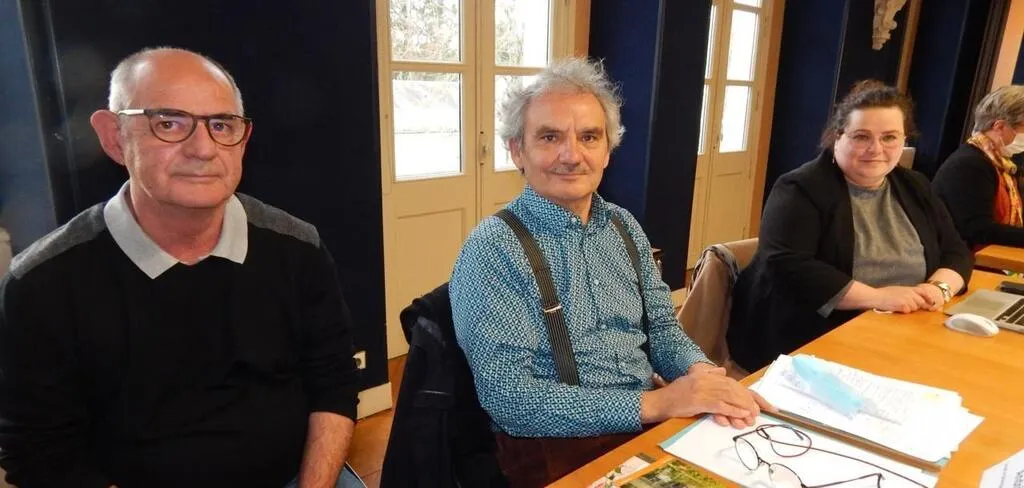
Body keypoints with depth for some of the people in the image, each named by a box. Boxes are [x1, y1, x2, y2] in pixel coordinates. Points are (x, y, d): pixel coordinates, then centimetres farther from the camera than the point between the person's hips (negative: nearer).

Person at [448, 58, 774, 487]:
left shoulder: (625, 228, 5)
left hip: (653, 422, 6)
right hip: (554, 447, -5)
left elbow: (661, 328, 10)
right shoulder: (493, 250, -16)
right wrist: (653, 404, -22)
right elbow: (507, 395, -21)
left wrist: (700, 373, -11)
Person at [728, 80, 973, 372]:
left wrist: (940, 287, -7)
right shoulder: (801, 189, -11)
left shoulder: (915, 189, 12)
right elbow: (785, 267, -22)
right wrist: (877, 297, -22)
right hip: (806, 346, -7)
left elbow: (955, 252, 16)